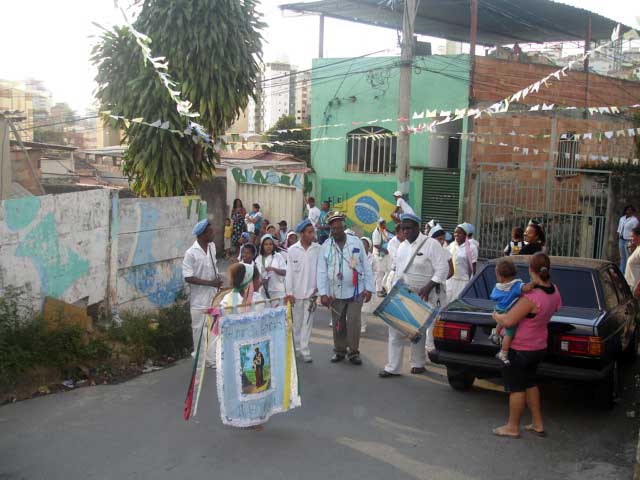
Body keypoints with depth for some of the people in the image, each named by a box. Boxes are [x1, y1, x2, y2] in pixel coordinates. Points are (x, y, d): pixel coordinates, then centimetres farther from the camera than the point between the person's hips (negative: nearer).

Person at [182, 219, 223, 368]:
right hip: (200, 297, -6)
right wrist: (210, 283, -21)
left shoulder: (212, 246, 1)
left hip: (214, 295, 6)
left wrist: (217, 281, 5)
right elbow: (188, 277, -18)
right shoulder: (191, 253, -18)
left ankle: (212, 358, 19)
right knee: (199, 328, 7)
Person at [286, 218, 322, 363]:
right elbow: (289, 272, -1)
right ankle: (298, 346, 27)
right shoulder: (292, 250, -3)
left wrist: (318, 289, -5)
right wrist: (289, 292, -3)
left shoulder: (318, 249, -3)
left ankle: (304, 350, 5)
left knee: (307, 322, 1)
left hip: (311, 291, 0)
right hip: (297, 291, 1)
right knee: (297, 322, 12)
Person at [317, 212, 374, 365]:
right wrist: (323, 293, -7)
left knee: (353, 322, -4)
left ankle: (354, 352, 11)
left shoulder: (356, 242, -2)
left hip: (356, 291, -1)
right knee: (338, 323, 9)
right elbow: (322, 271, 0)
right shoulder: (326, 246, 0)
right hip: (335, 292, 1)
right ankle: (339, 351, 26)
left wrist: (368, 288, -1)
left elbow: (366, 267, 1)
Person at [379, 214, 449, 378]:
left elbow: (442, 269, -15)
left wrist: (428, 287, -22)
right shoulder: (402, 246, 10)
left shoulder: (431, 244, -11)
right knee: (396, 329, 0)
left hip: (421, 296, -5)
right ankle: (392, 367, 4)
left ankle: (417, 363, 25)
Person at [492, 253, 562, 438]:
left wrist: (496, 316, -9)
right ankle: (538, 424, 33)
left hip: (520, 350, -8)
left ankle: (512, 427, 21)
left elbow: (508, 321, -30)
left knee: (516, 388, 7)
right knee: (530, 383, 24)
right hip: (539, 347, 8)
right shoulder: (554, 291, -5)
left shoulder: (531, 298, -31)